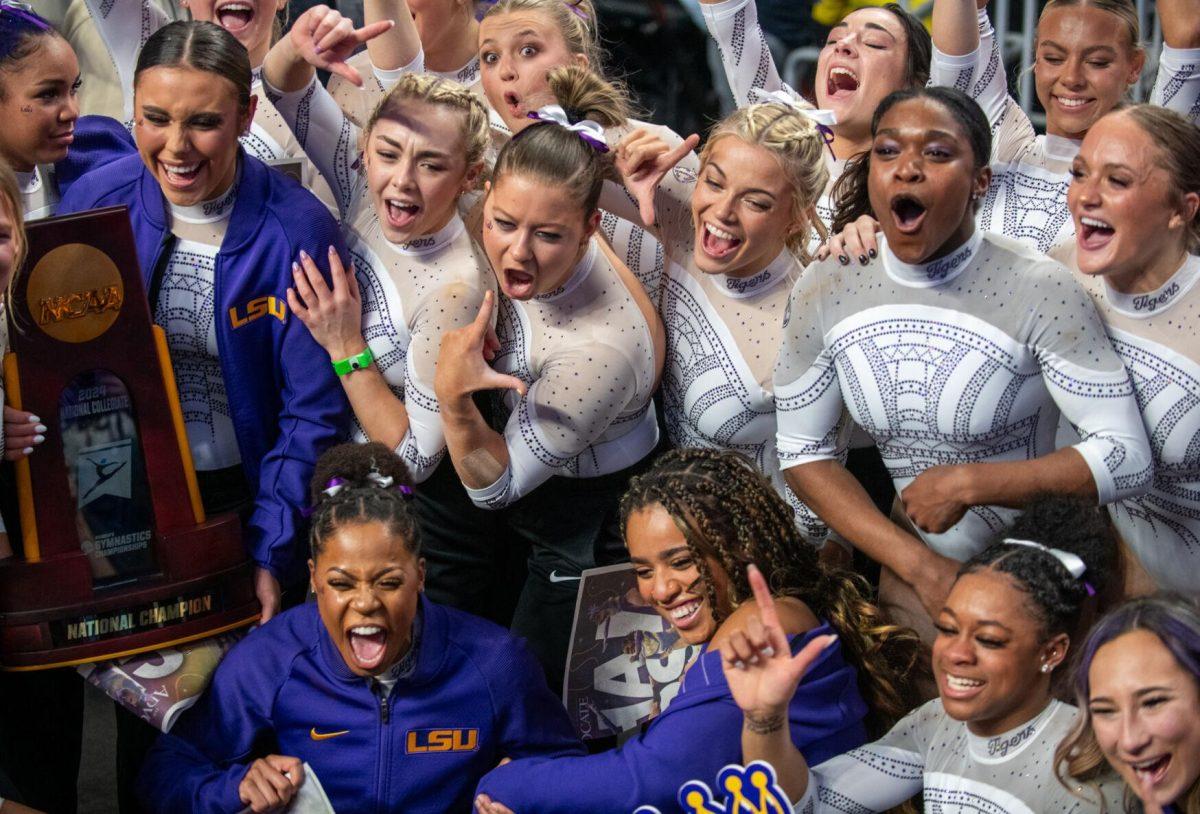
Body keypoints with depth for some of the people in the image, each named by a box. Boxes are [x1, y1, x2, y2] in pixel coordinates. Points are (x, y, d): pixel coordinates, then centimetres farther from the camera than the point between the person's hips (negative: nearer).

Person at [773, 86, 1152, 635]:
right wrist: (921, 568, -12)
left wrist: (966, 484, -25)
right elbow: (804, 454, -2)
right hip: (906, 574, 3)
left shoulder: (1041, 292, -20)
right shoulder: (823, 291, -8)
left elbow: (1127, 458, -21)